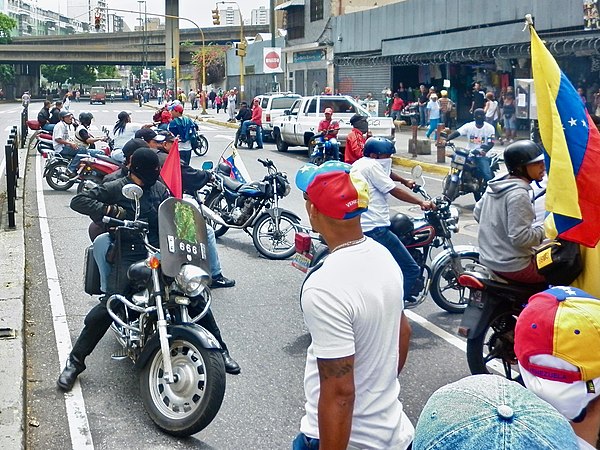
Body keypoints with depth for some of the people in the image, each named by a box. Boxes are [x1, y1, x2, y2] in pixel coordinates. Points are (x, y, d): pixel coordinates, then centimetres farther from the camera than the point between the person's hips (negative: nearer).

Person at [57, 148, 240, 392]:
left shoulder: (160, 189, 16)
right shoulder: (115, 189, 1)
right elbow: (78, 200, -3)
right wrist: (109, 210, -16)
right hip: (129, 256, -4)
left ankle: (219, 350, 15)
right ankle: (75, 361, -7)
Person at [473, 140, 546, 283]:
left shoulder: (494, 185, 4)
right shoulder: (519, 195, -22)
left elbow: (477, 213, 15)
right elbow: (521, 238, -25)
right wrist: (544, 230, -12)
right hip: (512, 267, -9)